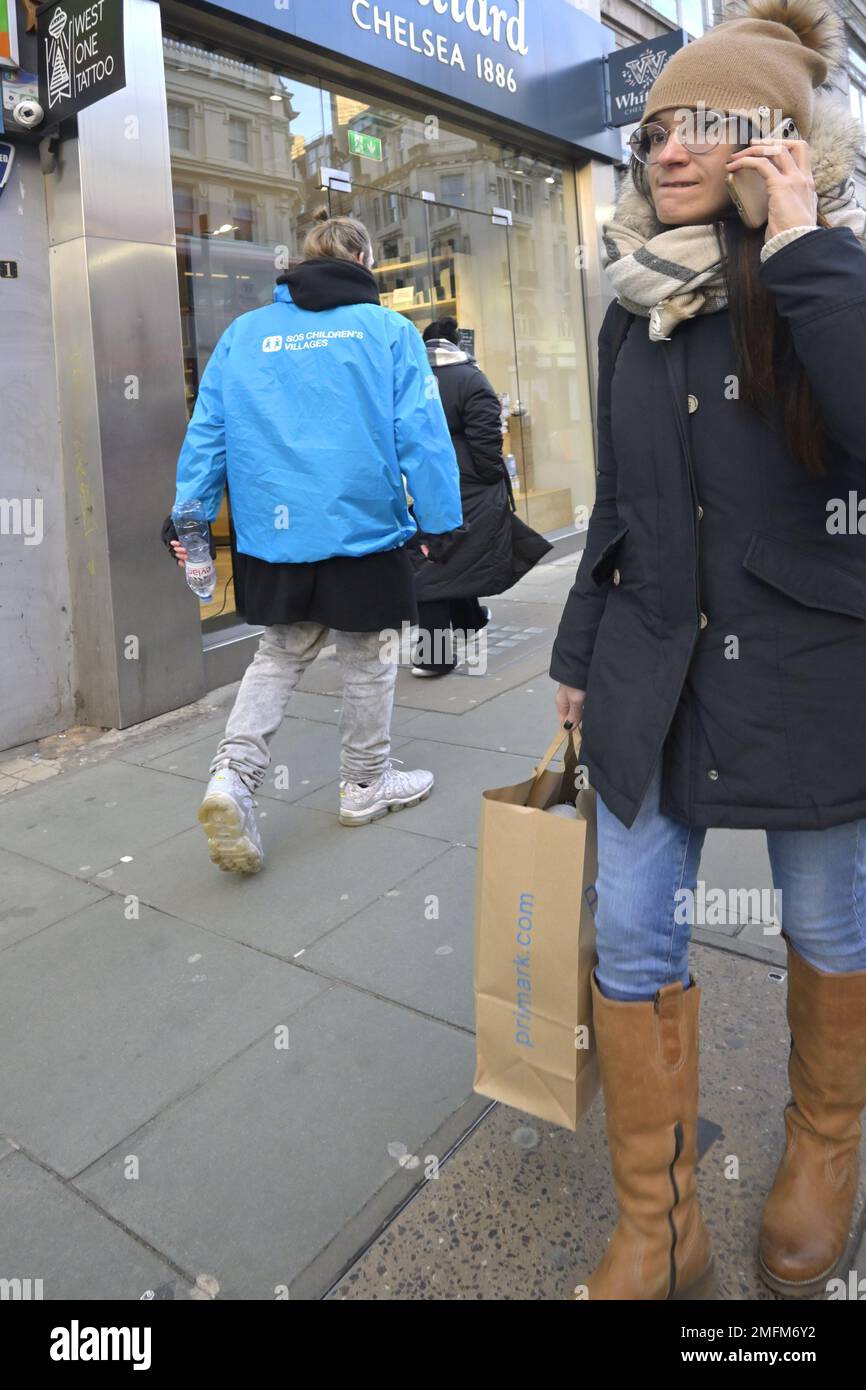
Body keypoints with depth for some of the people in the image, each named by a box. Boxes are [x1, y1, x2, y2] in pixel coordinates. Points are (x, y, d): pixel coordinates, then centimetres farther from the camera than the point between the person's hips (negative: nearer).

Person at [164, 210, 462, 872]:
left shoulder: (242, 334, 9)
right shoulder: (390, 330, 0)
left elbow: (206, 431, 7)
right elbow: (421, 431, -5)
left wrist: (189, 514, 9)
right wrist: (440, 518, -2)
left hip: (272, 530, 4)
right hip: (363, 524, -3)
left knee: (279, 654, 16)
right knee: (367, 658, 12)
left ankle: (234, 773, -1)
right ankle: (366, 784, 26)